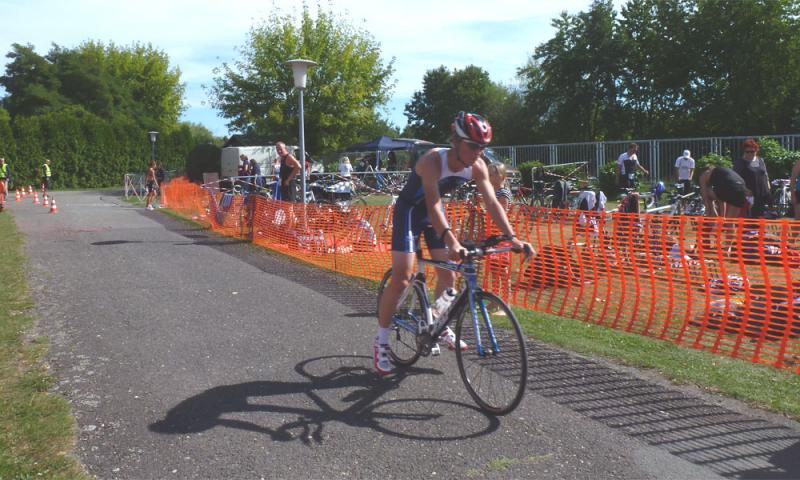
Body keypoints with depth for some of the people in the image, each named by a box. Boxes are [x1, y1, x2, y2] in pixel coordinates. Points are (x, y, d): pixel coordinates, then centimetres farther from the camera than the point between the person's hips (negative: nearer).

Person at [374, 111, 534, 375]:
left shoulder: (477, 166, -16)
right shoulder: (433, 160, -34)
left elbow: (492, 203, -17)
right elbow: (433, 205, -43)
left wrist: (512, 238, -28)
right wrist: (451, 241, -55)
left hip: (434, 211, 6)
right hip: (410, 210, -6)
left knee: (448, 273, 5)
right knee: (401, 278, -12)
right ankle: (381, 342, -2)